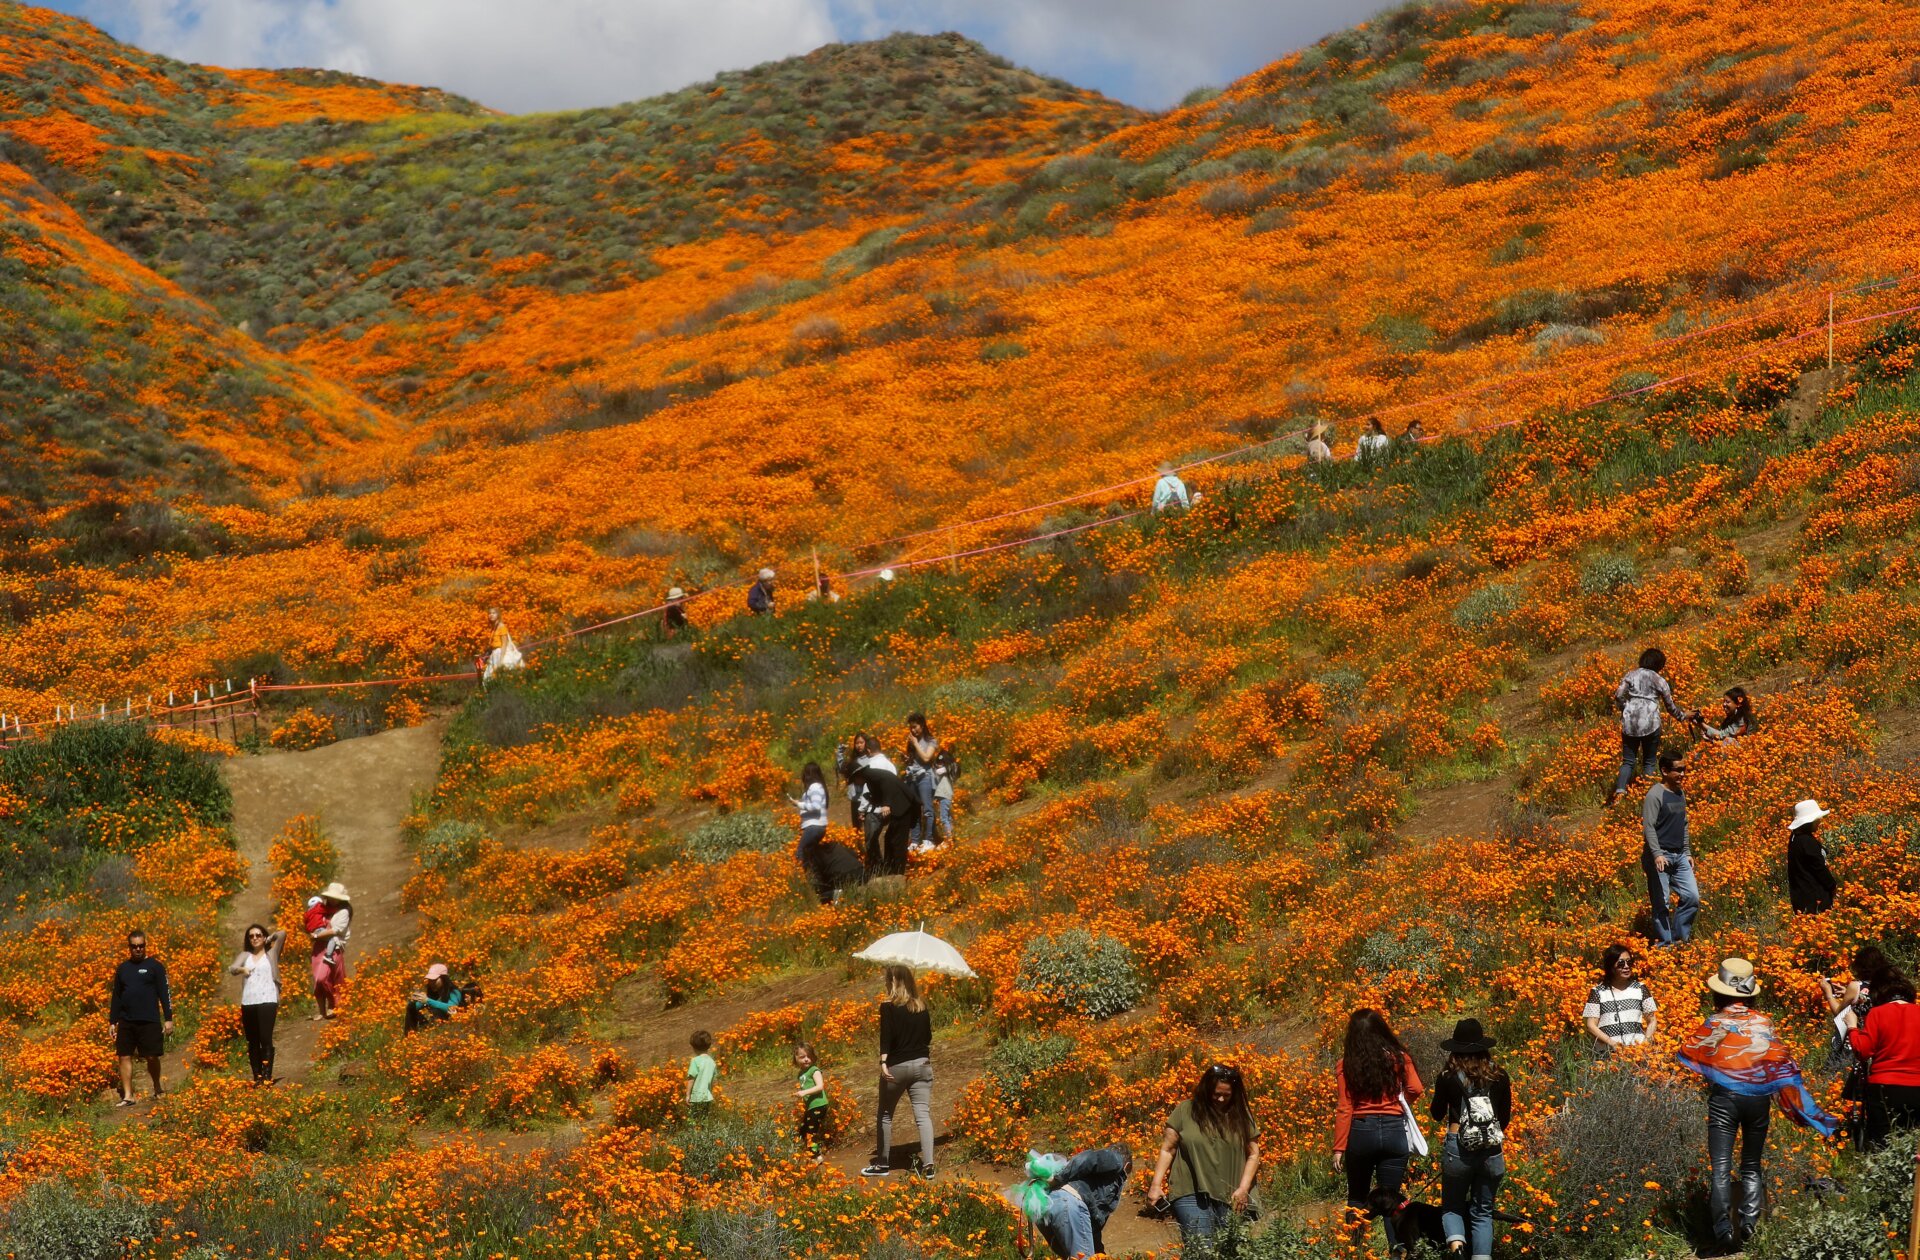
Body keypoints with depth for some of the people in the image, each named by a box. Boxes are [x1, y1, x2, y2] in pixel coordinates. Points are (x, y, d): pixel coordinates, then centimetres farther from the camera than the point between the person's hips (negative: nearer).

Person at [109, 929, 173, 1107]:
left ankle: (157, 1088, 21)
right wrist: (112, 1022, 12)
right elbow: (116, 997, 16)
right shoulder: (122, 969, 12)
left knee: (152, 1057, -2)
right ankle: (127, 1096, 4)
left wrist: (168, 1019, -8)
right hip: (126, 1022, 4)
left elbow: (165, 994, -3)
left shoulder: (155, 966, 0)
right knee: (124, 1057, 0)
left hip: (149, 1022, -4)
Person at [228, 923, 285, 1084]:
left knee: (266, 1039, -11)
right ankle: (257, 1077, 7)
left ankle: (267, 1076, -12)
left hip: (267, 1001, -4)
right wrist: (242, 969, -20)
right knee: (252, 1042, 4)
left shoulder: (271, 954, 12)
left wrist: (270, 938, 18)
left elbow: (282, 934, 1)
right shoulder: (245, 955, 18)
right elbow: (232, 969, 1)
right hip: (248, 1003, 4)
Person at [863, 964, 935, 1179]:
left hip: (896, 1066, -4)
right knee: (923, 1114, -2)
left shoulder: (888, 1006, -8)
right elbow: (928, 1035, 14)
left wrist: (883, 1062, -22)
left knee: (884, 1115, 12)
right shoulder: (922, 1006, 8)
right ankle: (927, 1165, -12)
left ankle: (882, 1164, 17)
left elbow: (886, 1036, -17)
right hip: (922, 1064, 4)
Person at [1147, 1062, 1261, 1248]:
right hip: (1192, 1196, -2)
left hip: (1230, 1199, 2)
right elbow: (1167, 1150, 6)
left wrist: (1243, 1189, -2)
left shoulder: (1241, 1116, 10)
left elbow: (1253, 1154, 11)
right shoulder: (1186, 1111, 4)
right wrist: (1156, 1185, -3)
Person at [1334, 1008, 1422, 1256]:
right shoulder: (1398, 1058, 0)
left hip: (1361, 1132, -1)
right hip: (1394, 1131, 1)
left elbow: (1344, 1109, -7)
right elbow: (1415, 1090, -1)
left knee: (1357, 1199, 15)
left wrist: (1339, 1149, -6)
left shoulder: (1347, 1064, -3)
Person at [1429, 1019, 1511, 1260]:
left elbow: (1437, 1114, 9)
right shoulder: (1499, 1076, 2)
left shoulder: (1448, 1077, -4)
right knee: (1482, 1211, 13)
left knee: (1452, 1206, 13)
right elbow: (1506, 1116, 11)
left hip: (1458, 1148, -1)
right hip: (1492, 1149, 2)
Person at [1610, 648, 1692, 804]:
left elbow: (1618, 695, 0)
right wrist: (1683, 716, 32)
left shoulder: (1631, 675, 10)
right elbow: (1670, 706, 14)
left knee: (1628, 761, 5)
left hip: (1629, 723, 2)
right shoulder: (1659, 680, 7)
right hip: (1650, 723, -2)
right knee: (1649, 762, 10)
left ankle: (1620, 791, -17)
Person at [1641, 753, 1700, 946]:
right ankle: (1664, 944, 3)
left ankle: (1679, 938, 14)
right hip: (1660, 857, -8)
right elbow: (1648, 827, -18)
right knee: (1662, 903, -4)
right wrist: (1657, 854, -28)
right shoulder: (1655, 795, -12)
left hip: (1679, 857, 8)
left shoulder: (1680, 793, 14)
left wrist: (1687, 852, 21)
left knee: (1692, 897, 3)